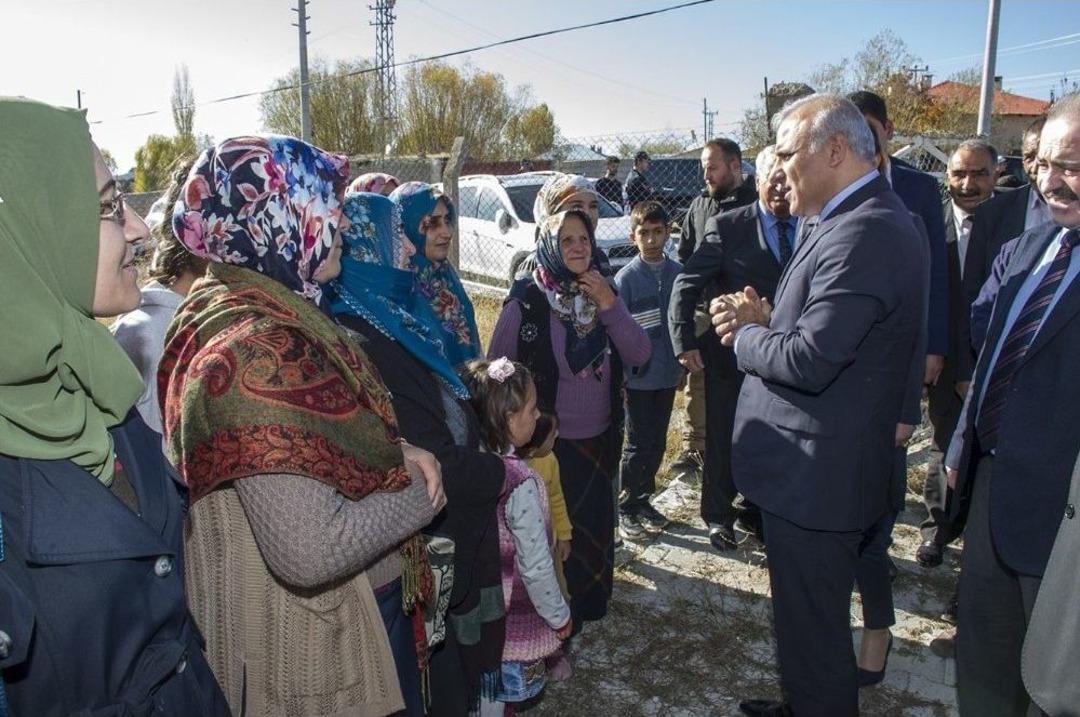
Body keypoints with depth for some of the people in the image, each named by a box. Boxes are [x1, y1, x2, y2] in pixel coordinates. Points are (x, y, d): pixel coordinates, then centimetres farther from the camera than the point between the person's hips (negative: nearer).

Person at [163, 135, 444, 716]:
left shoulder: (225, 307, 2)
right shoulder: (261, 352, -30)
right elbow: (311, 552, -34)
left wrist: (395, 451, -3)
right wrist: (418, 496, -17)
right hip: (320, 649, -9)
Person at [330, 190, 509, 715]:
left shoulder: (393, 317, 4)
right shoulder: (360, 342, -25)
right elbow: (430, 460, -25)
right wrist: (500, 473, -10)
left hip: (453, 530, 9)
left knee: (457, 657, 26)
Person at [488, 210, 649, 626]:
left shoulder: (602, 294, 0)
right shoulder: (526, 302, -15)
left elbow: (639, 355, -7)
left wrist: (609, 307, -20)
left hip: (599, 440, 5)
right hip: (547, 443, -4)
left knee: (595, 523, 19)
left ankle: (590, 601, 43)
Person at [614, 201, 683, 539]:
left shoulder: (678, 273, 0)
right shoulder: (626, 278, -11)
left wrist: (683, 364, 9)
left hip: (668, 375, 4)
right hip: (638, 376, -4)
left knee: (657, 444, 14)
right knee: (639, 445, 4)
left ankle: (643, 500, 31)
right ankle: (626, 507, 20)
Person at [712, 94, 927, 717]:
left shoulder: (863, 234, -24)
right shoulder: (873, 220, 9)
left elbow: (808, 361, -29)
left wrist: (746, 334, -11)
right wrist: (767, 320, -2)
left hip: (816, 477, -10)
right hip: (823, 467, 10)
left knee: (813, 626, 9)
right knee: (811, 615, 27)